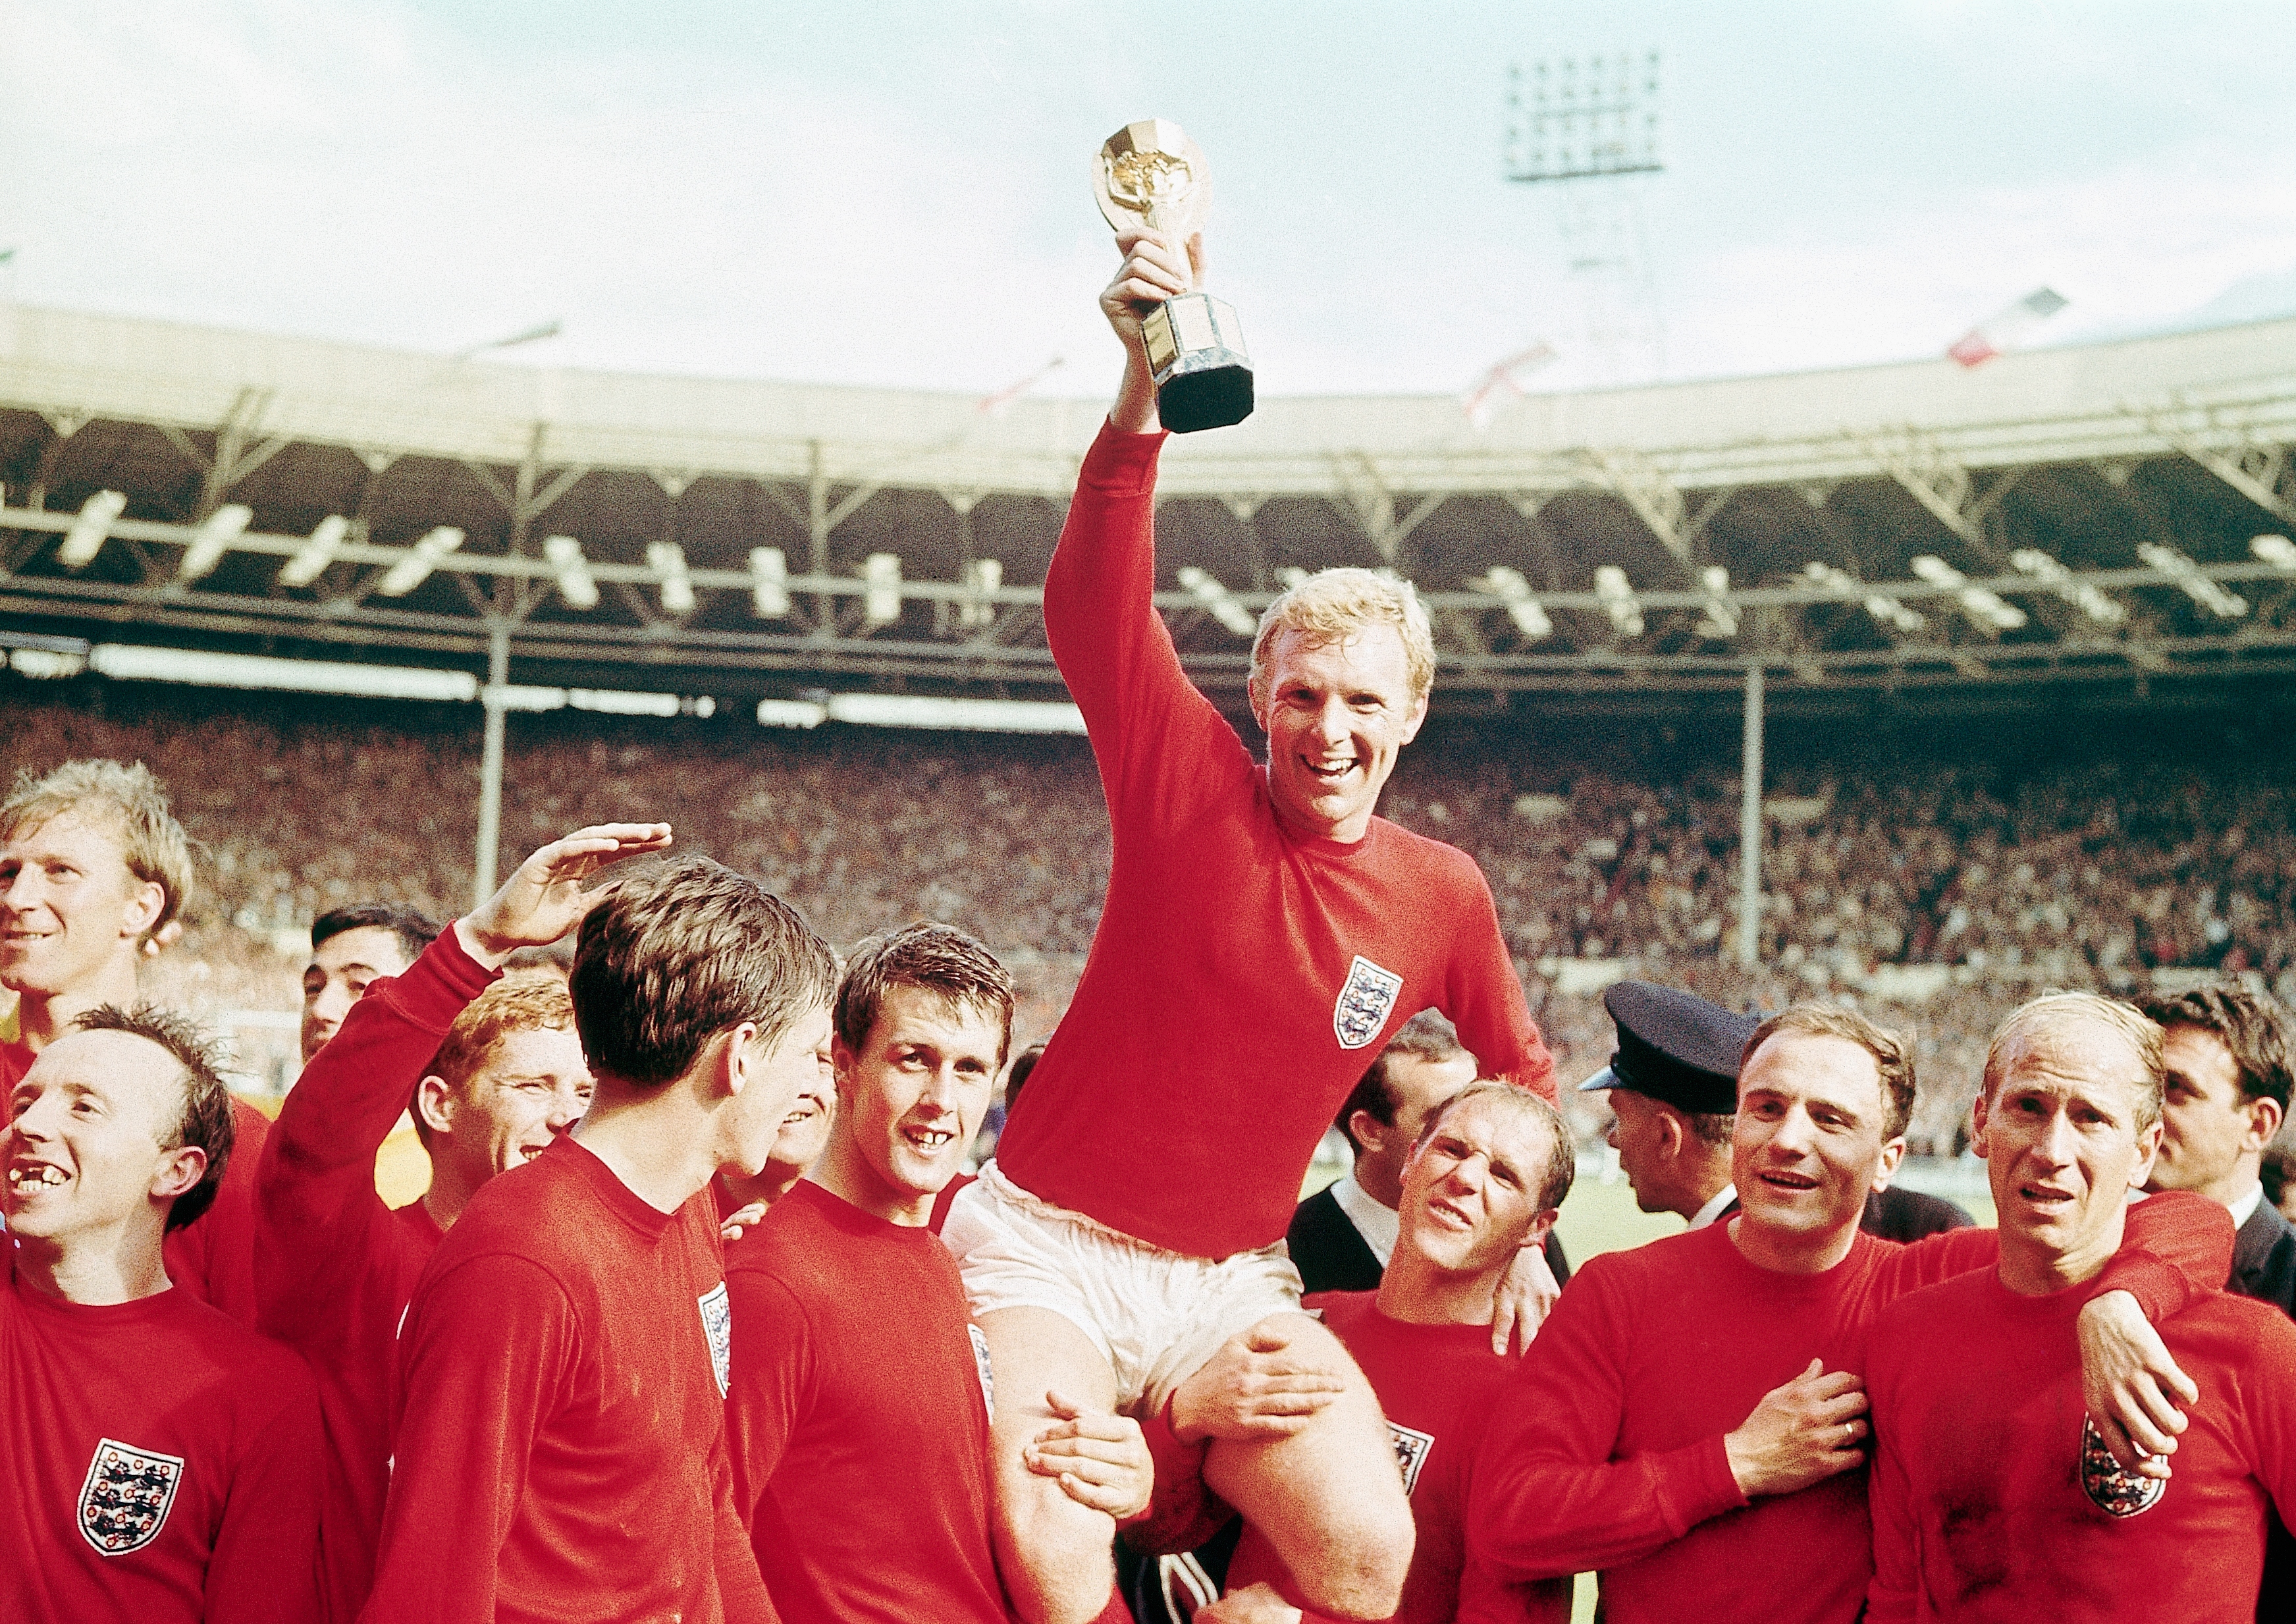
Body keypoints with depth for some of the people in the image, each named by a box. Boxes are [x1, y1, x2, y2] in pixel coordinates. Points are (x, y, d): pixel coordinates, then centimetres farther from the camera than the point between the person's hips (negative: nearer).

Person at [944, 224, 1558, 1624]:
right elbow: (1091, 610, -23)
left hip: (1226, 1287, 3)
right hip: (1047, 1246, -3)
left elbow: (1522, 1076, 21)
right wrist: (1144, 388, -35)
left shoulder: (1444, 896, 2)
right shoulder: (1191, 784, -7)